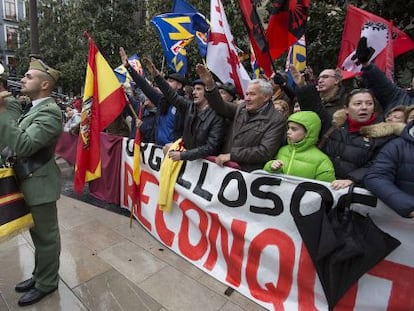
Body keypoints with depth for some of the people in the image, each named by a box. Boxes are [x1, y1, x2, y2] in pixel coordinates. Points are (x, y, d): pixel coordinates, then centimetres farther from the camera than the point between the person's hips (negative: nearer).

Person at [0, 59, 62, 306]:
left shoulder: (49, 112, -20)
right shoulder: (36, 108, 13)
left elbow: (23, 145, -29)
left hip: (40, 183, -10)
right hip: (31, 182, 10)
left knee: (46, 236, 7)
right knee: (38, 233, 22)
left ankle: (47, 283, 26)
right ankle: (40, 275, 40)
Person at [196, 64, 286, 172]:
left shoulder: (276, 120, -7)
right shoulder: (241, 108, 11)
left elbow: (265, 151, -15)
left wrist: (231, 155, -16)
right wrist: (210, 85, -7)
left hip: (249, 173, -5)